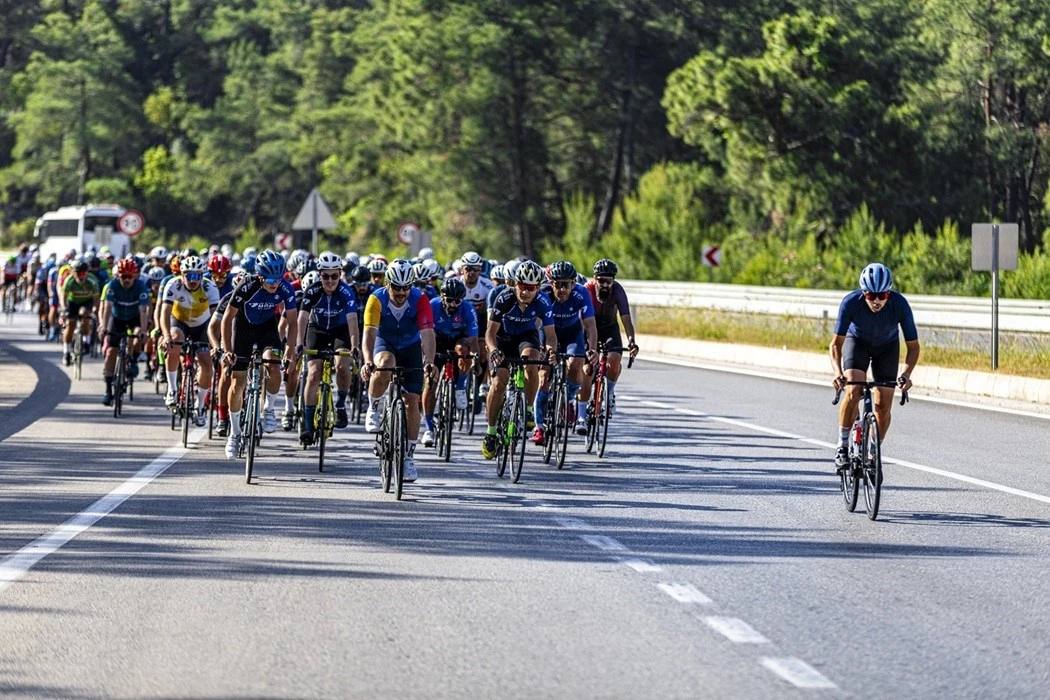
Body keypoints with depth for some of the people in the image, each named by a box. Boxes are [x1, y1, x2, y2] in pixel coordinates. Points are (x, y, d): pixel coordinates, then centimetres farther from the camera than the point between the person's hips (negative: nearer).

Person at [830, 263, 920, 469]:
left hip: (887, 346, 1)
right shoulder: (851, 302, -35)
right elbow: (836, 343, -31)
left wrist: (906, 373, -43)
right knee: (853, 391, -25)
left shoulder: (900, 304, -33)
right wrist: (838, 373, -47)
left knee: (883, 405, -4)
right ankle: (843, 447, -12)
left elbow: (913, 345, -26)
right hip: (857, 341, -1)